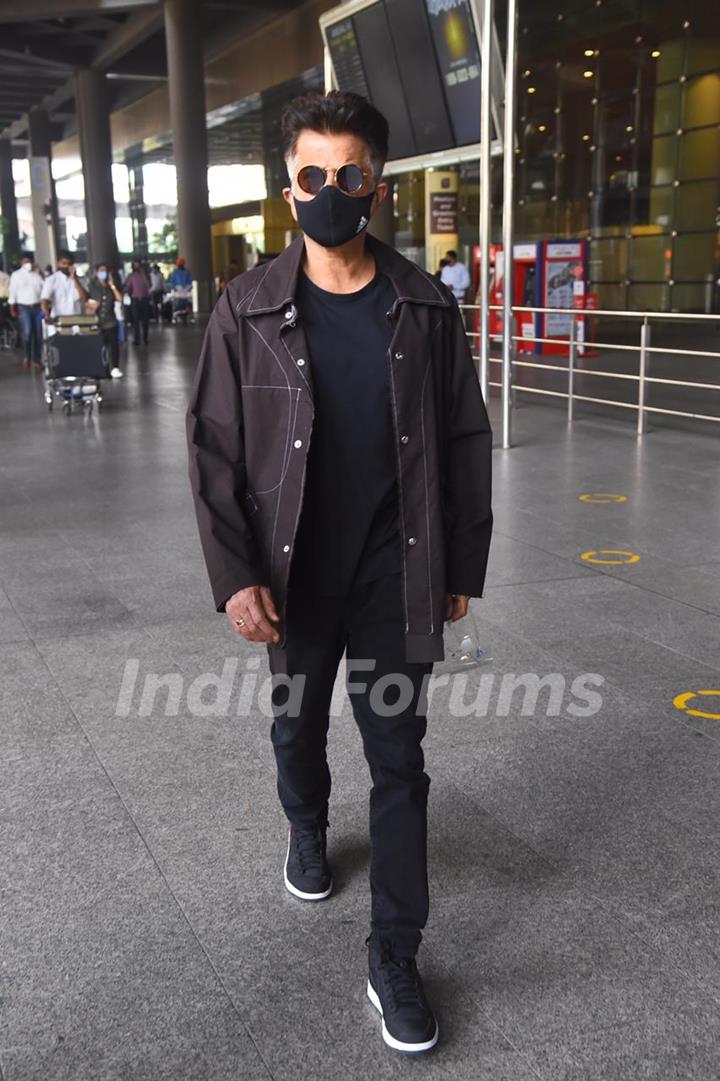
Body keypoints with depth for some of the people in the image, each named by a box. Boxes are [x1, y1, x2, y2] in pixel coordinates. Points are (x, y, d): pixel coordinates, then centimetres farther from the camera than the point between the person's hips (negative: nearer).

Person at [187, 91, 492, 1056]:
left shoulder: (424, 307, -3)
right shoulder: (248, 311, -6)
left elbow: (464, 441, 1)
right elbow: (214, 450, -5)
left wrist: (463, 567, 1)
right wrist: (235, 577, -12)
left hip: (395, 578, 0)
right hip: (294, 577, 1)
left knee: (398, 758, 4)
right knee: (299, 726, 21)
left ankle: (394, 957, 17)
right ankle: (308, 830, 53)